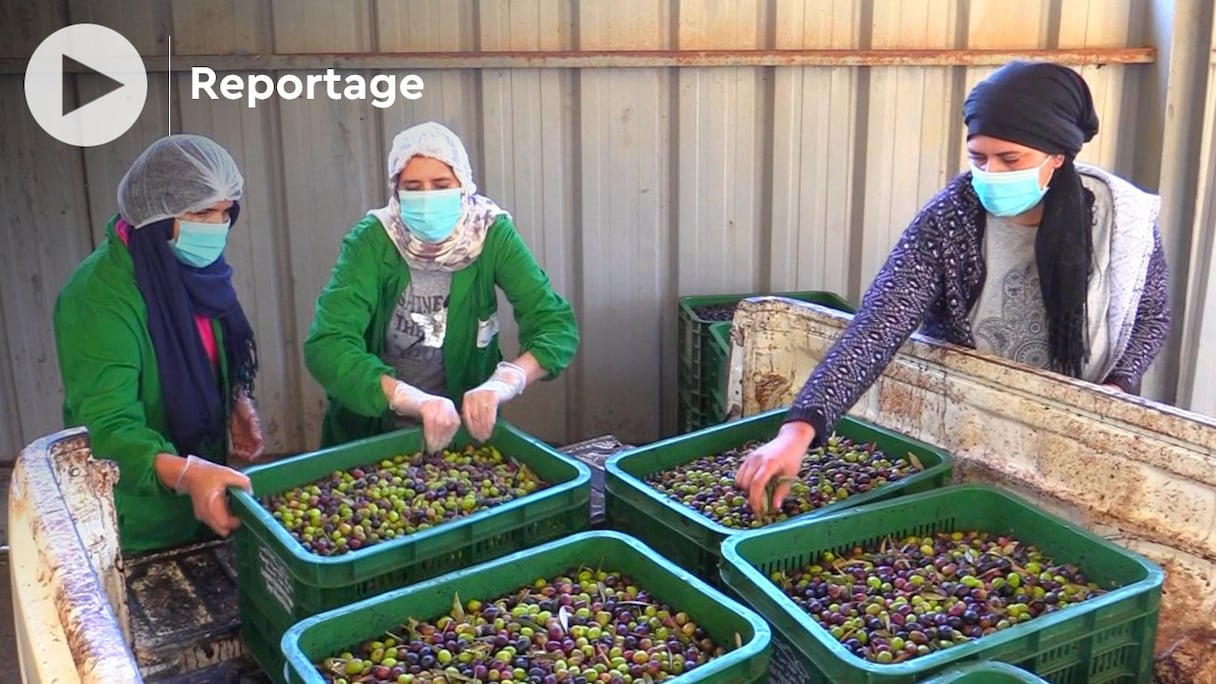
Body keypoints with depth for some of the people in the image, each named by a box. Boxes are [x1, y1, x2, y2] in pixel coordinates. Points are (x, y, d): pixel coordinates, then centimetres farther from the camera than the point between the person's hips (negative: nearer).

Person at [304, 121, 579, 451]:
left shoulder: (492, 235, -13)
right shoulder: (372, 241, -15)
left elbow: (558, 326, -17)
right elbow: (325, 345, -25)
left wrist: (500, 384, -36)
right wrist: (414, 399, -39)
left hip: (462, 426, 1)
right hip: (371, 429, 0)